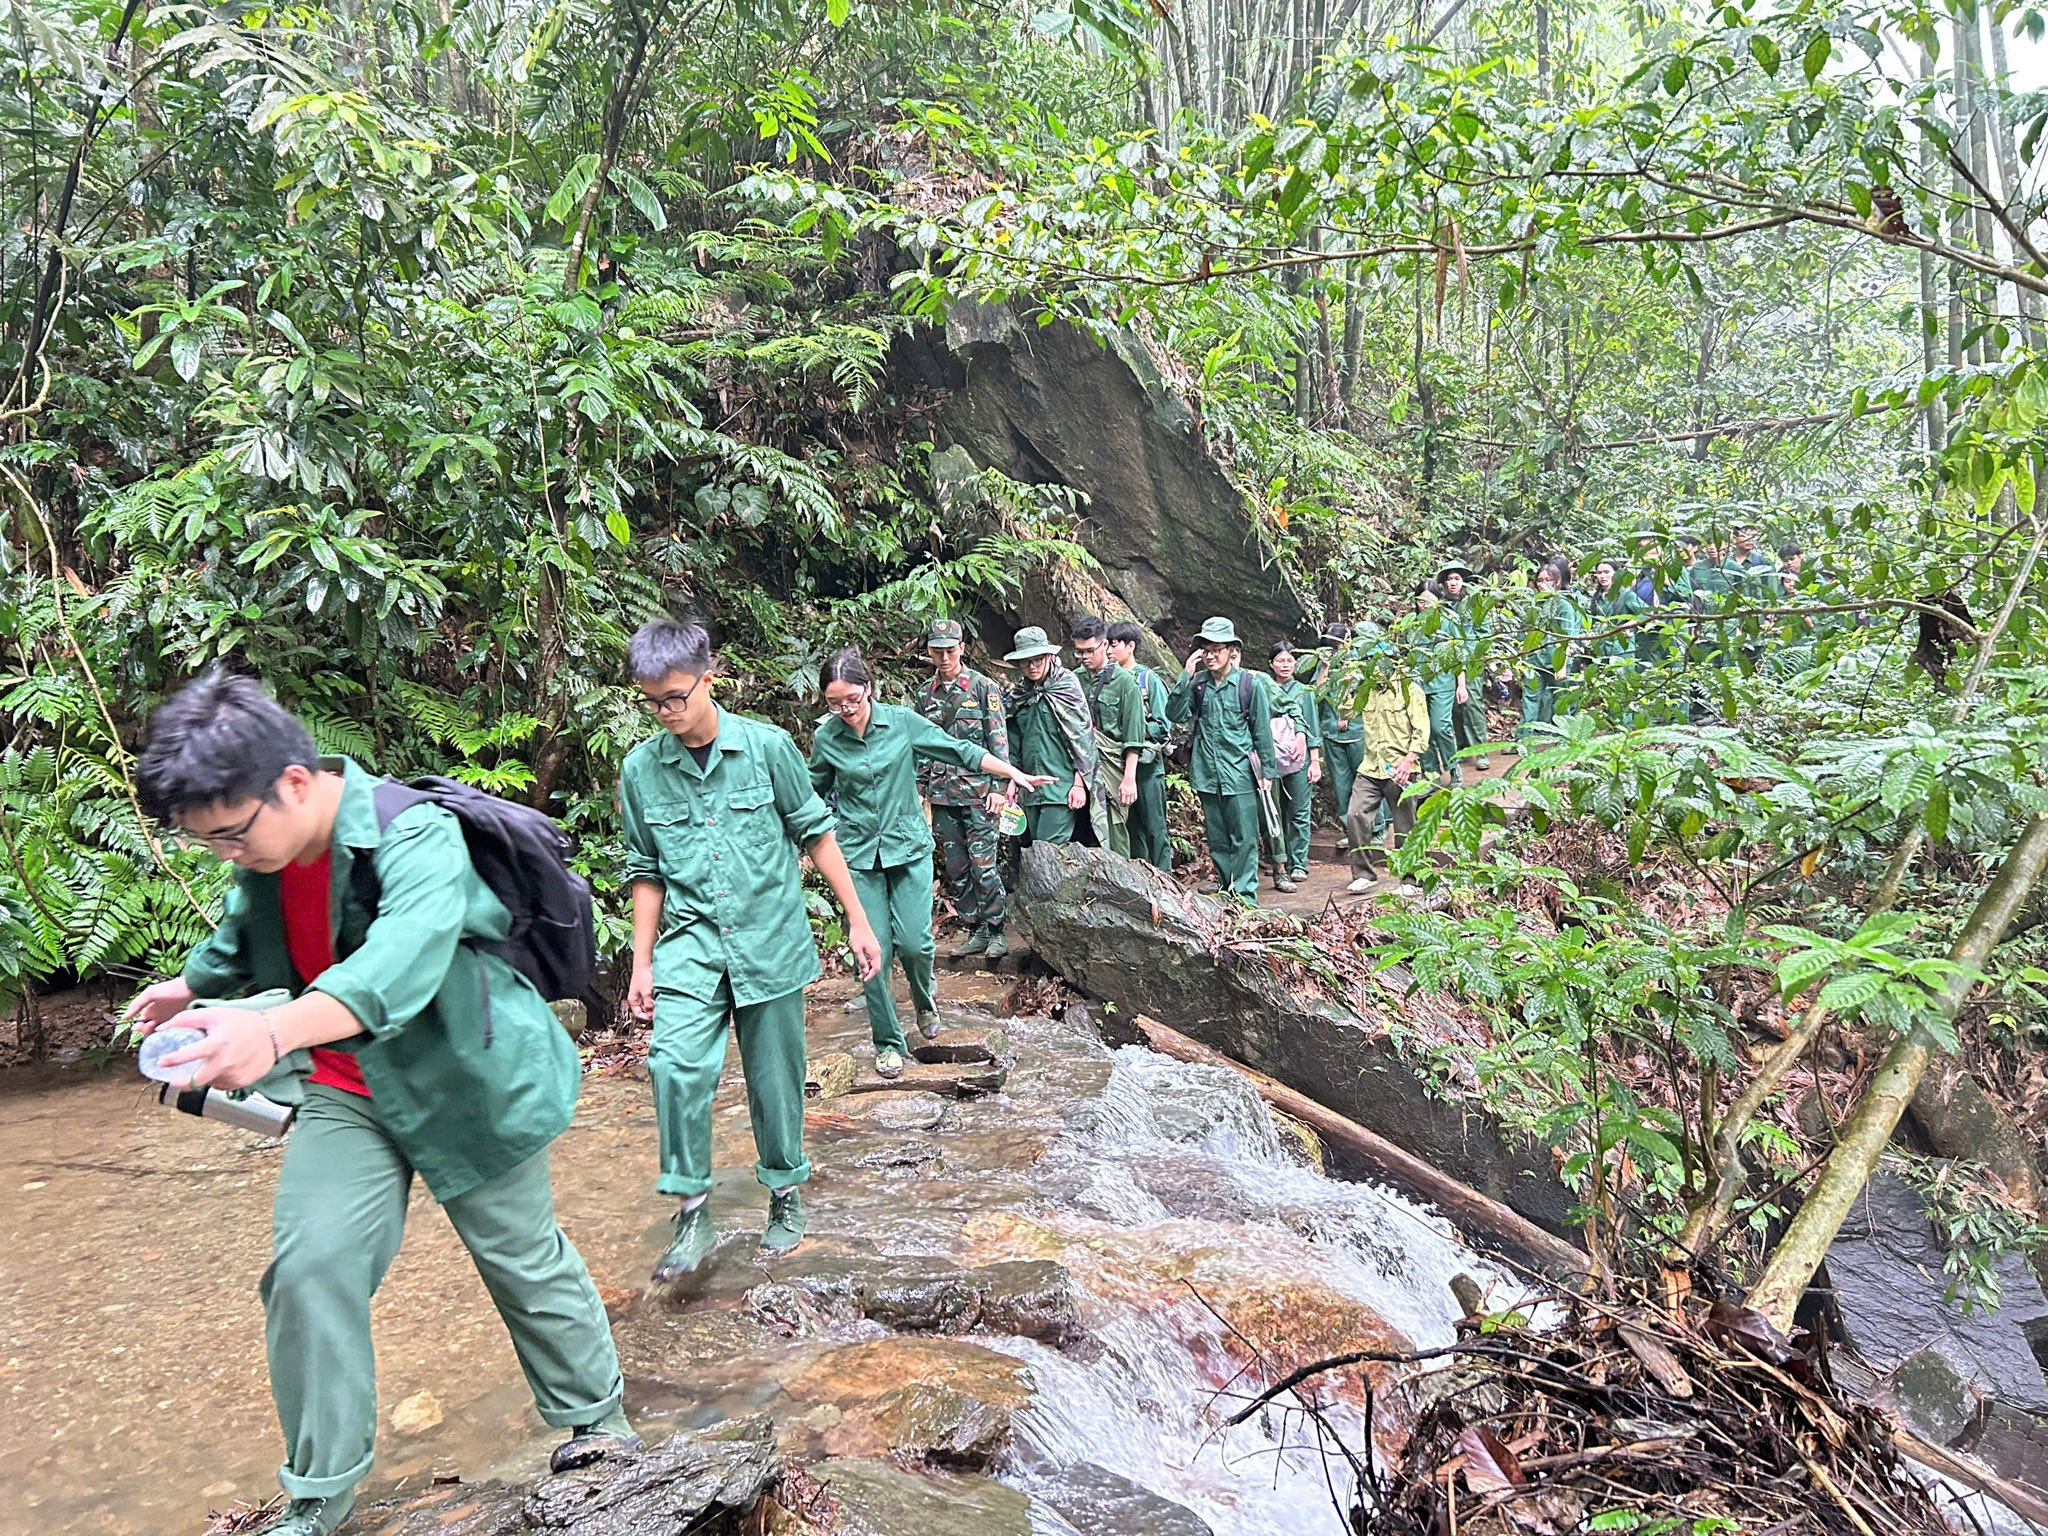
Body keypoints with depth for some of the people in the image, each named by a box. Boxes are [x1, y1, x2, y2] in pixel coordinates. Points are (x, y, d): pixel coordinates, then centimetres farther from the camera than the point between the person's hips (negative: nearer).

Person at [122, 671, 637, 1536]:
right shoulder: (266, 854, -5)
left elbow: (406, 953, -49)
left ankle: (596, 1421, 35)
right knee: (308, 1267, -6)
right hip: (346, 1092, 6)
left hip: (467, 1083, -6)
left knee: (525, 1260, 10)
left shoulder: (412, 835, -30)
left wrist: (276, 1030, -62)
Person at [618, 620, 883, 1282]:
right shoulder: (641, 769, 0)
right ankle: (693, 1215, -6)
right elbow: (646, 872, 10)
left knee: (775, 1079, 9)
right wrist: (642, 964, 9)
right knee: (676, 1065, -19)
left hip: (770, 940, -1)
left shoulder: (767, 746, -6)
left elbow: (816, 832, 2)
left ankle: (784, 1195, 30)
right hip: (690, 944, 1)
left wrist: (857, 921, 3)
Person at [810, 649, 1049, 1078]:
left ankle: (925, 999, 27)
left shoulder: (902, 722, -6)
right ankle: (888, 1043, 13)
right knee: (874, 949, -4)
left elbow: (960, 750, -2)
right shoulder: (825, 738, -2)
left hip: (908, 846, 0)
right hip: (858, 854, 1)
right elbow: (814, 793, 14)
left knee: (913, 941, -8)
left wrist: (1015, 774, -6)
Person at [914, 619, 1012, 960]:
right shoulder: (925, 694, 11)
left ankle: (995, 932, 4)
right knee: (953, 867, 8)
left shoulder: (984, 688, -2)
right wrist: (919, 788, 11)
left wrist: (998, 788, -10)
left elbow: (999, 741, -4)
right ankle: (974, 931, 18)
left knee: (983, 863, -8)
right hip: (940, 795, 5)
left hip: (977, 791, -5)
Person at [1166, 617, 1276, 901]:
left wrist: (1266, 770, 2)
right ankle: (1224, 879, 27)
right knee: (1216, 834, 13)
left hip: (1239, 772, -4)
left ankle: (1245, 894, 2)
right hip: (1207, 771, 4)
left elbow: (1262, 730, 1)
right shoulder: (1198, 684, 4)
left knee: (1244, 837, -2)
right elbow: (1174, 714, -7)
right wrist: (1185, 677, -13)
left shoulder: (1250, 684, -3)